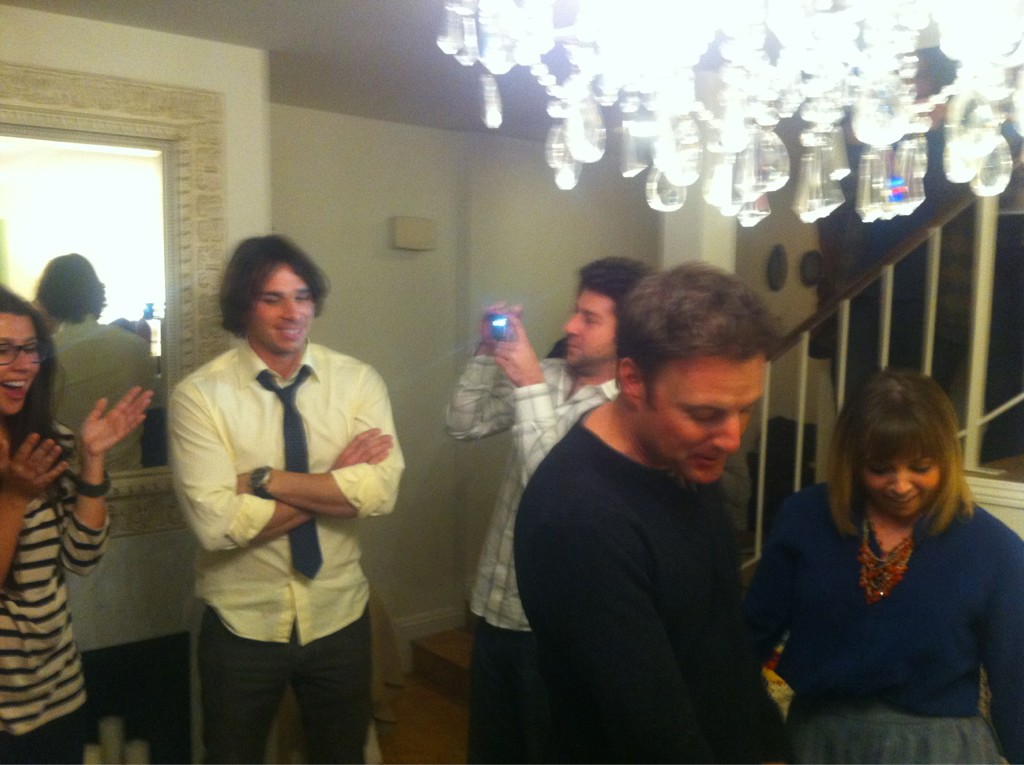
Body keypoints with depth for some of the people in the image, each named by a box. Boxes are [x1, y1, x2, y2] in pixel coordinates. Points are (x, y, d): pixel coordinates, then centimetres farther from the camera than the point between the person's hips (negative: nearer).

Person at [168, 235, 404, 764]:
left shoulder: (358, 381, -7)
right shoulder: (199, 395, -14)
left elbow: (380, 491, -20)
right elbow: (214, 521, -24)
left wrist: (263, 479, -23)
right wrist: (336, 481, -20)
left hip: (339, 616, 3)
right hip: (243, 625, -2)